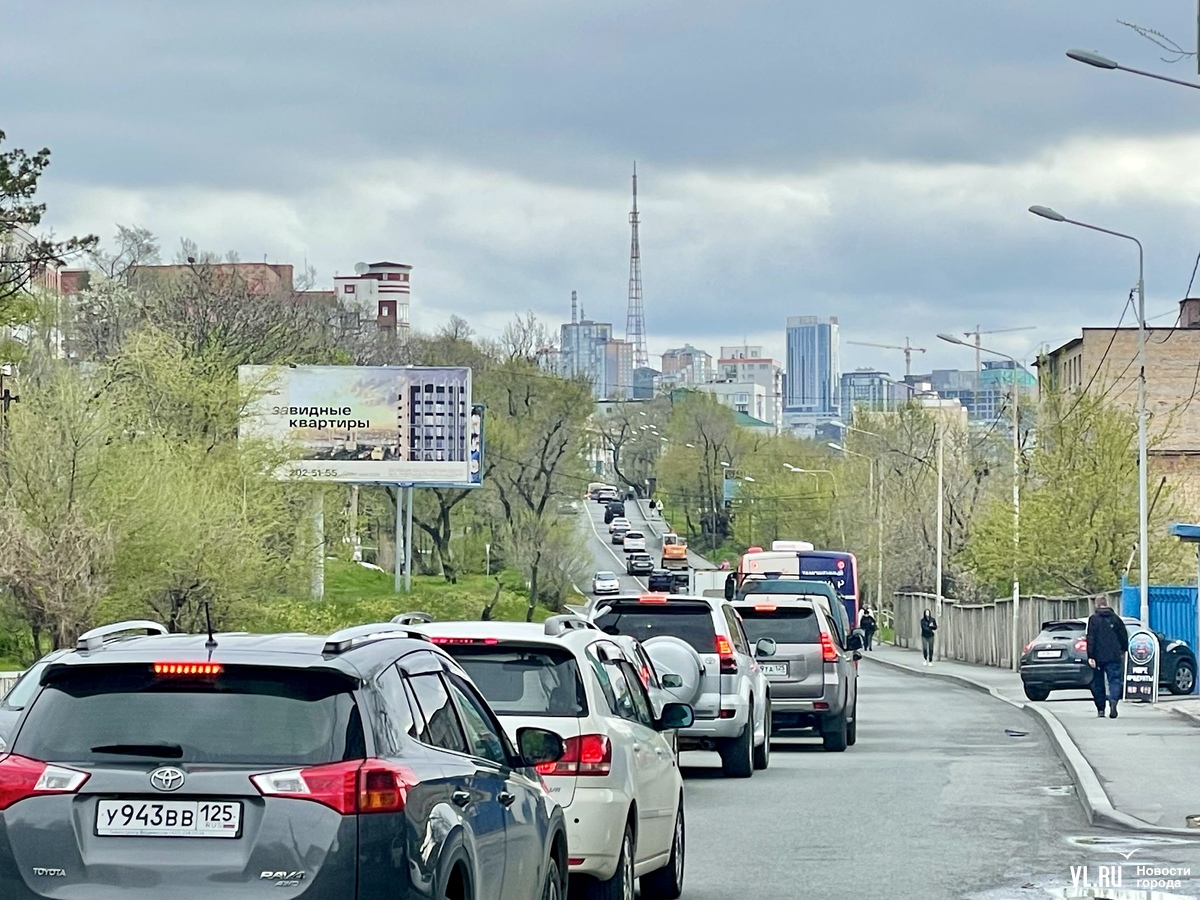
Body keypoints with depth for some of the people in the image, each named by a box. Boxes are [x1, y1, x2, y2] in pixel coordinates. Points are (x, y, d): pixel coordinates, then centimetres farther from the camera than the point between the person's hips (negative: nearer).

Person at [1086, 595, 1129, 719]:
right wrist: (1123, 651, 26)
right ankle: (1113, 701, -29)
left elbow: (1091, 639, -10)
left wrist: (1090, 656, -11)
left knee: (1098, 683, 10)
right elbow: (1124, 637, 11)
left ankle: (1100, 709, 13)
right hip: (1114, 656, 1)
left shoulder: (1093, 619, -3)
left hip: (1098, 657, -1)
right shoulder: (1115, 618, 6)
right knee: (1114, 680, -2)